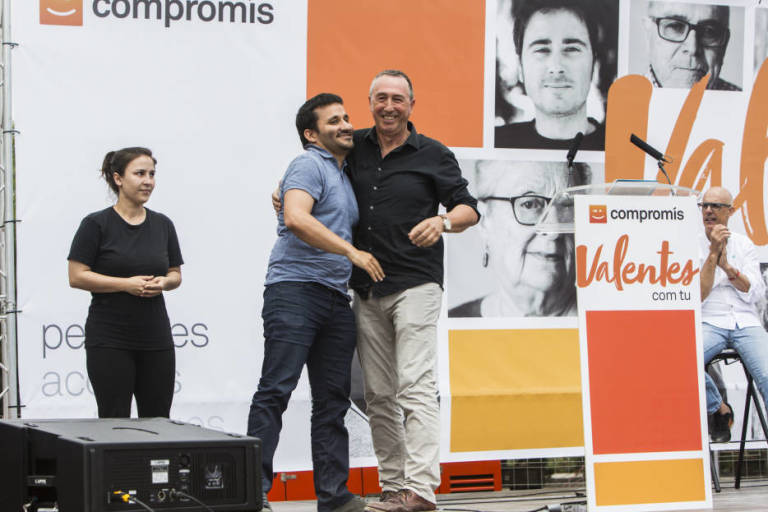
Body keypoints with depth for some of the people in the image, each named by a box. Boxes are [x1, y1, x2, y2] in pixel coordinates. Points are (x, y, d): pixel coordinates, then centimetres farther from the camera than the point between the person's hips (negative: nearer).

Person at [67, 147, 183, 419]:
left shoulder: (163, 225, 9)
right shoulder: (96, 224, -5)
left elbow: (175, 274, 16)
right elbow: (77, 276, -9)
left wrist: (163, 282, -7)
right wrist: (126, 284, -17)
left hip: (155, 338, 5)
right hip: (109, 340, -4)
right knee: (114, 420, -2)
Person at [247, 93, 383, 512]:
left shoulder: (345, 175, 25)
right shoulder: (309, 165, -4)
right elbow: (296, 218, -21)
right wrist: (351, 252, -21)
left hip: (336, 297, 9)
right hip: (294, 289, -9)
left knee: (333, 398, 8)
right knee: (276, 390, -12)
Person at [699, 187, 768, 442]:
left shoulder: (744, 245, 14)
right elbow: (697, 296, -4)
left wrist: (726, 265, -9)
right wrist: (713, 254, -9)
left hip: (746, 323, 1)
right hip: (709, 323, -1)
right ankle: (719, 409, -7)